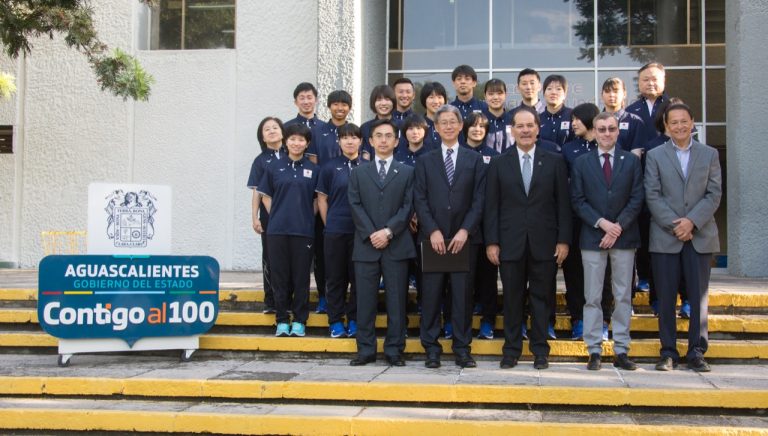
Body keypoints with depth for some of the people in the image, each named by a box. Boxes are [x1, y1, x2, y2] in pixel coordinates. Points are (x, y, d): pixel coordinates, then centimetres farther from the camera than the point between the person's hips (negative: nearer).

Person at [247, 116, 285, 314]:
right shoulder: (261, 160, 7)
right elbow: (257, 192, 4)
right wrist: (255, 218, -3)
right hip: (269, 216, 0)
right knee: (270, 259, 4)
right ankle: (270, 301, 11)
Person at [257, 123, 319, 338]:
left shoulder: (313, 169, 5)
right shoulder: (274, 167, 6)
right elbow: (265, 196, 12)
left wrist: (308, 216, 3)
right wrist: (277, 215, 4)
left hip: (303, 231, 0)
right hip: (277, 230, 1)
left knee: (301, 277, 3)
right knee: (280, 276, 4)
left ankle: (299, 321, 13)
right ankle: (282, 320, 14)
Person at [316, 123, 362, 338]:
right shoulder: (330, 167, 3)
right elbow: (322, 199, 7)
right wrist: (328, 224, 3)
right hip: (335, 231, 0)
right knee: (335, 277, 5)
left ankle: (355, 320, 17)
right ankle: (335, 321, 15)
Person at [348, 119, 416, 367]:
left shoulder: (406, 172, 11)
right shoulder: (358, 172, 13)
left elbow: (408, 207, 2)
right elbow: (355, 206, 4)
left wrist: (389, 231, -11)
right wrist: (371, 234, -9)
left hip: (397, 245, -1)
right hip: (366, 245, 1)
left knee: (396, 300, 1)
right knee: (365, 300, 2)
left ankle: (394, 350, 8)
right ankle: (366, 349, 9)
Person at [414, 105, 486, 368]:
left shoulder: (474, 160, 10)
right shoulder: (425, 161, 11)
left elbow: (479, 200, 3)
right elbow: (420, 200, 3)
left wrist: (465, 231, -9)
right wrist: (433, 231, -9)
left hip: (464, 238, 0)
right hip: (433, 238, 0)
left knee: (463, 295, 2)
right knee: (431, 295, 1)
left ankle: (462, 349, 10)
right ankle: (431, 349, 8)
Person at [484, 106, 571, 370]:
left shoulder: (554, 162, 5)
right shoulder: (499, 164, 6)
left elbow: (563, 204, 3)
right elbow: (491, 206, 4)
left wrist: (563, 239, -3)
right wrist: (491, 242, -3)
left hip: (544, 243, 0)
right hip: (511, 243, 0)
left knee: (542, 298, 6)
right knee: (512, 298, 6)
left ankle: (540, 351, 17)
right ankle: (511, 350, 16)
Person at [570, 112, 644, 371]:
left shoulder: (632, 161, 7)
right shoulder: (582, 163, 6)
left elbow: (637, 199, 1)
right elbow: (578, 201, 0)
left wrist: (618, 226, -11)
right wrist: (601, 223, -13)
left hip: (624, 237, 1)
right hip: (592, 237, -1)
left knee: (623, 297, 5)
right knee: (593, 297, 1)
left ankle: (621, 351, 11)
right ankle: (594, 351, 7)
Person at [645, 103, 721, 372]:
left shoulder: (709, 154, 10)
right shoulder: (655, 156, 6)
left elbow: (714, 194, 2)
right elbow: (652, 196, -1)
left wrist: (692, 221, -12)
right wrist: (674, 226, -11)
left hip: (700, 236, 1)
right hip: (665, 237, -1)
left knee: (699, 297, 2)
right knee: (666, 298, 2)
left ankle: (696, 352, 11)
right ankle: (668, 352, 10)